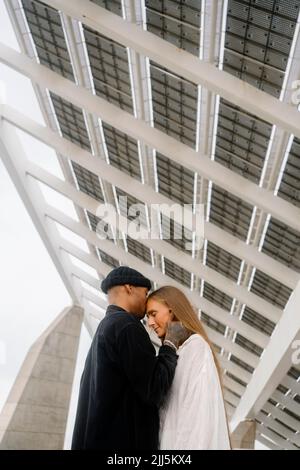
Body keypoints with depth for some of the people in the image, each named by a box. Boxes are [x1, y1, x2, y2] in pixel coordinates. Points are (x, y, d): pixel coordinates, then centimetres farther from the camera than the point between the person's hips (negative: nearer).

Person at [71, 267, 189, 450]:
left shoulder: (104, 328, 18)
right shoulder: (126, 325, -12)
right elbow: (155, 391, -14)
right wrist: (171, 345, -2)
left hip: (101, 439, 10)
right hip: (123, 441, -10)